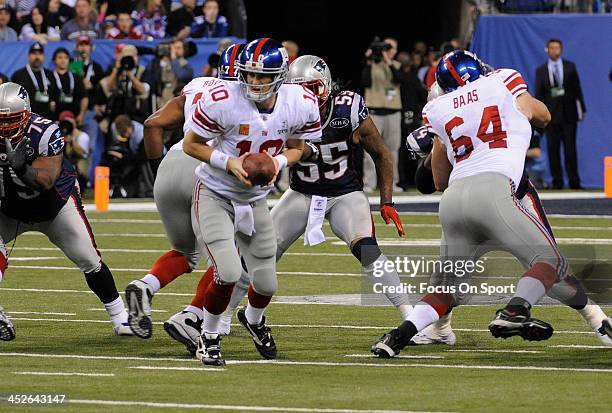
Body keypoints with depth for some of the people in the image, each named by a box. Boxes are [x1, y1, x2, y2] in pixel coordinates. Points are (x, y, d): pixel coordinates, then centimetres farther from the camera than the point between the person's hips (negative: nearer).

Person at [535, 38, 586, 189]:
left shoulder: (570, 67, 7)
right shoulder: (541, 71, 5)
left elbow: (577, 89, 8)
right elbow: (538, 95, 4)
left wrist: (581, 109, 3)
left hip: (568, 114, 0)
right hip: (551, 115, 0)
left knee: (570, 148, -2)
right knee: (553, 149, -1)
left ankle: (574, 181, 0)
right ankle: (557, 181, 3)